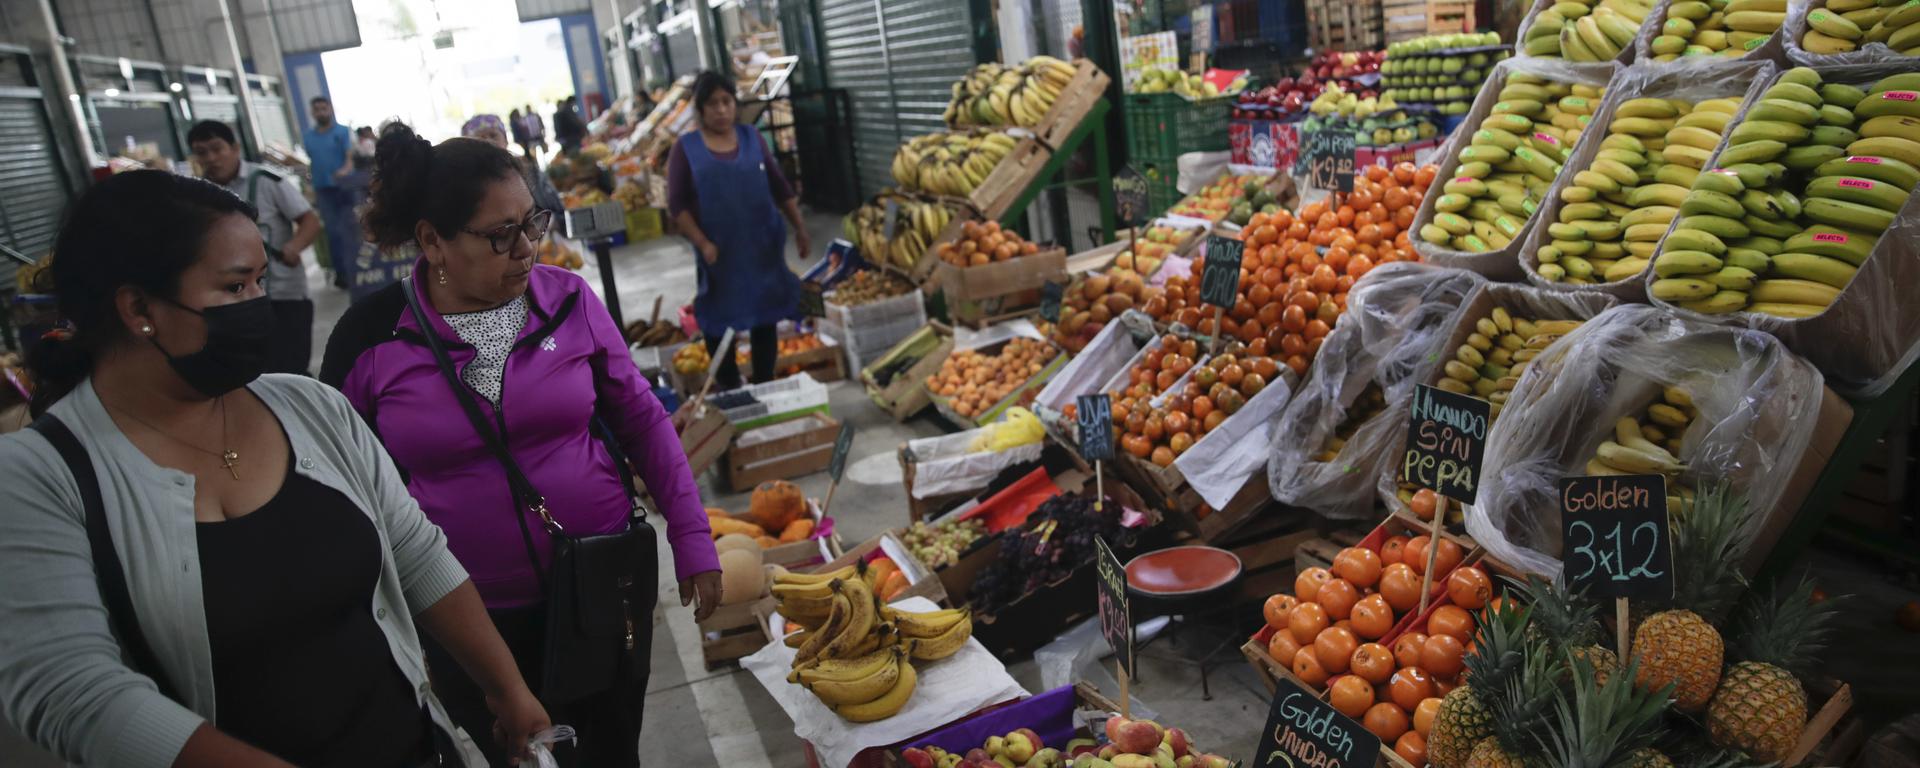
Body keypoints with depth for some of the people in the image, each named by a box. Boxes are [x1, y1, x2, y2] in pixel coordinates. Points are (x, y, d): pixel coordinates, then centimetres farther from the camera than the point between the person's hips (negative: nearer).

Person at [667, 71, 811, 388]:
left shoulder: (751, 137, 5)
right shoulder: (686, 147, -3)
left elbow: (779, 186, 10)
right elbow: (677, 204, -5)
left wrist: (800, 228, 5)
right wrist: (702, 243, -16)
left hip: (763, 245, 2)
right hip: (719, 251, -2)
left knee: (765, 317, 10)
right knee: (717, 320, 7)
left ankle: (764, 385, 25)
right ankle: (729, 391, 23)